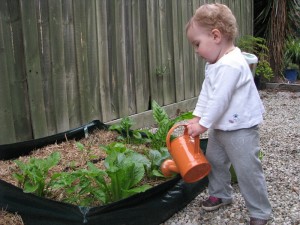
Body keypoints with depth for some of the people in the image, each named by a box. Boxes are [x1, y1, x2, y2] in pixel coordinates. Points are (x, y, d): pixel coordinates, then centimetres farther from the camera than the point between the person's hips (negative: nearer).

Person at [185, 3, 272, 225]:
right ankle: (220, 194, 41)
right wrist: (197, 117, 3)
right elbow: (206, 92, 9)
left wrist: (203, 124, -19)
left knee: (247, 170, -1)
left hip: (241, 128, -10)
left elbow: (219, 100, -28)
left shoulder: (230, 65, -28)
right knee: (214, 160, 21)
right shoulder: (215, 63, 5)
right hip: (221, 126, 10)